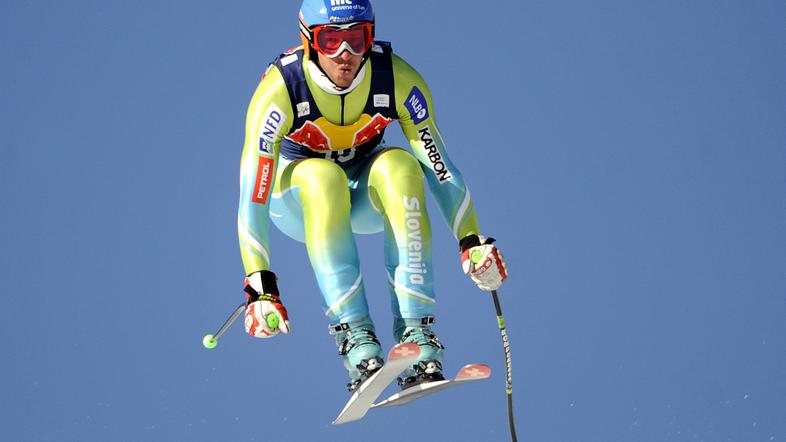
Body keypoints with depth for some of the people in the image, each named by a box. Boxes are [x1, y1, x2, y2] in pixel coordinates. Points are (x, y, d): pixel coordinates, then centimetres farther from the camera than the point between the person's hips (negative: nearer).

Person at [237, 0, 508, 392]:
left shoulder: (398, 79, -22)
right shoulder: (279, 90, -28)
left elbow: (439, 163, -16)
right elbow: (252, 196, -29)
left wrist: (472, 240, -26)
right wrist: (259, 287, -35)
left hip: (367, 193, 2)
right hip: (295, 195, -2)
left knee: (399, 167, -33)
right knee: (323, 178, -37)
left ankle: (416, 329, -36)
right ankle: (353, 333, -40)